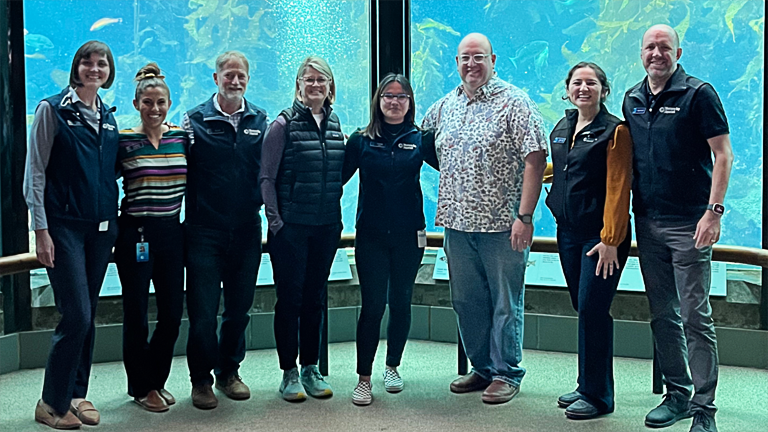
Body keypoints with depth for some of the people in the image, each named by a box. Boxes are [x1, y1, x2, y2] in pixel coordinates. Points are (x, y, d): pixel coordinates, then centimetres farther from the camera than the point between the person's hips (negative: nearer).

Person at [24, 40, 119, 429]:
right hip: (64, 225, -5)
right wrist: (41, 229, -12)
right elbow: (35, 173, -6)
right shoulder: (52, 110, -3)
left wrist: (114, 223, 12)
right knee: (76, 314, -10)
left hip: (101, 228, 6)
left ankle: (76, 394, 21)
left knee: (87, 315, 9)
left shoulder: (108, 117, 13)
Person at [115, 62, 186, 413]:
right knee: (136, 315, 4)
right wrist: (113, 229, -7)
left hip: (172, 233, 4)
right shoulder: (123, 141, -5)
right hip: (135, 234, -4)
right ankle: (141, 387, 22)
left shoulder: (181, 137, 5)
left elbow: (191, 183, 14)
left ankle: (155, 380, 27)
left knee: (173, 312, 6)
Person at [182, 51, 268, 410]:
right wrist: (188, 214, -7)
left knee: (239, 307, 11)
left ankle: (229, 371, 29)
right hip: (205, 230, -3)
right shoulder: (196, 120, -1)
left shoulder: (260, 121, 8)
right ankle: (201, 379, 16)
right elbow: (182, 171, -2)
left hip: (247, 230, 3)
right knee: (203, 311, -1)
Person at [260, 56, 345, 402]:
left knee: (316, 297, 11)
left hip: (326, 227, 5)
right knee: (290, 297, 1)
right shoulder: (284, 124, -6)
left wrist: (336, 217, 10)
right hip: (291, 226, -5)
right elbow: (267, 178, -6)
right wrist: (275, 220, -11)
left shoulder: (335, 125, 9)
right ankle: (289, 373, 12)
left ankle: (311, 368, 22)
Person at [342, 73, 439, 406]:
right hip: (371, 236, -1)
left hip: (408, 235, 1)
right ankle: (364, 378, 5)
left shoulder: (419, 139, 4)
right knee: (373, 304, -5)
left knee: (401, 302, 11)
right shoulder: (361, 140, 2)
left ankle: (392, 367, 30)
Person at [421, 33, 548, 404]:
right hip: (457, 222, 6)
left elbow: (535, 159, -12)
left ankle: (506, 374, 17)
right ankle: (482, 368, 28)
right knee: (466, 301, 13)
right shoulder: (445, 106, 11)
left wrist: (525, 216, -18)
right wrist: (455, 172, 16)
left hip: (502, 224, -6)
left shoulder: (513, 103, -6)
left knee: (505, 303, 3)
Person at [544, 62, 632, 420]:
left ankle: (597, 396, 6)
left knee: (593, 310, -5)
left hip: (601, 236, -7)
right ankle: (587, 385, 24)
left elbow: (618, 188, -14)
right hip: (568, 232, 7)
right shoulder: (560, 130, 12)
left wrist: (611, 239, -18)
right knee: (583, 310, 12)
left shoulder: (614, 131, -9)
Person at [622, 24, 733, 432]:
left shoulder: (698, 94, -5)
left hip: (689, 222, -6)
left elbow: (722, 154, -8)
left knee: (695, 316, -4)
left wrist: (713, 211, -16)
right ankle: (677, 393, 25)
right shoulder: (632, 99, 12)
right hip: (647, 222, 6)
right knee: (662, 315, 12)